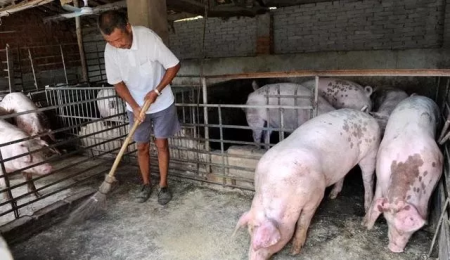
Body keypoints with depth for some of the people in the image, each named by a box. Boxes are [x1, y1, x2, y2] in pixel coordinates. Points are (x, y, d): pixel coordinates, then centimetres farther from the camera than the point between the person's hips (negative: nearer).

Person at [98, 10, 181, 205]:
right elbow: (117, 82, -2)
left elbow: (174, 65, -15)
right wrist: (134, 106, -12)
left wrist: (157, 91, -20)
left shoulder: (149, 38, -24)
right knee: (142, 147, 11)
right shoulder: (110, 51, -13)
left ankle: (163, 185, 21)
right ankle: (146, 184, 30)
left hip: (162, 103, -2)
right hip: (136, 107, 3)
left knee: (161, 144, 6)